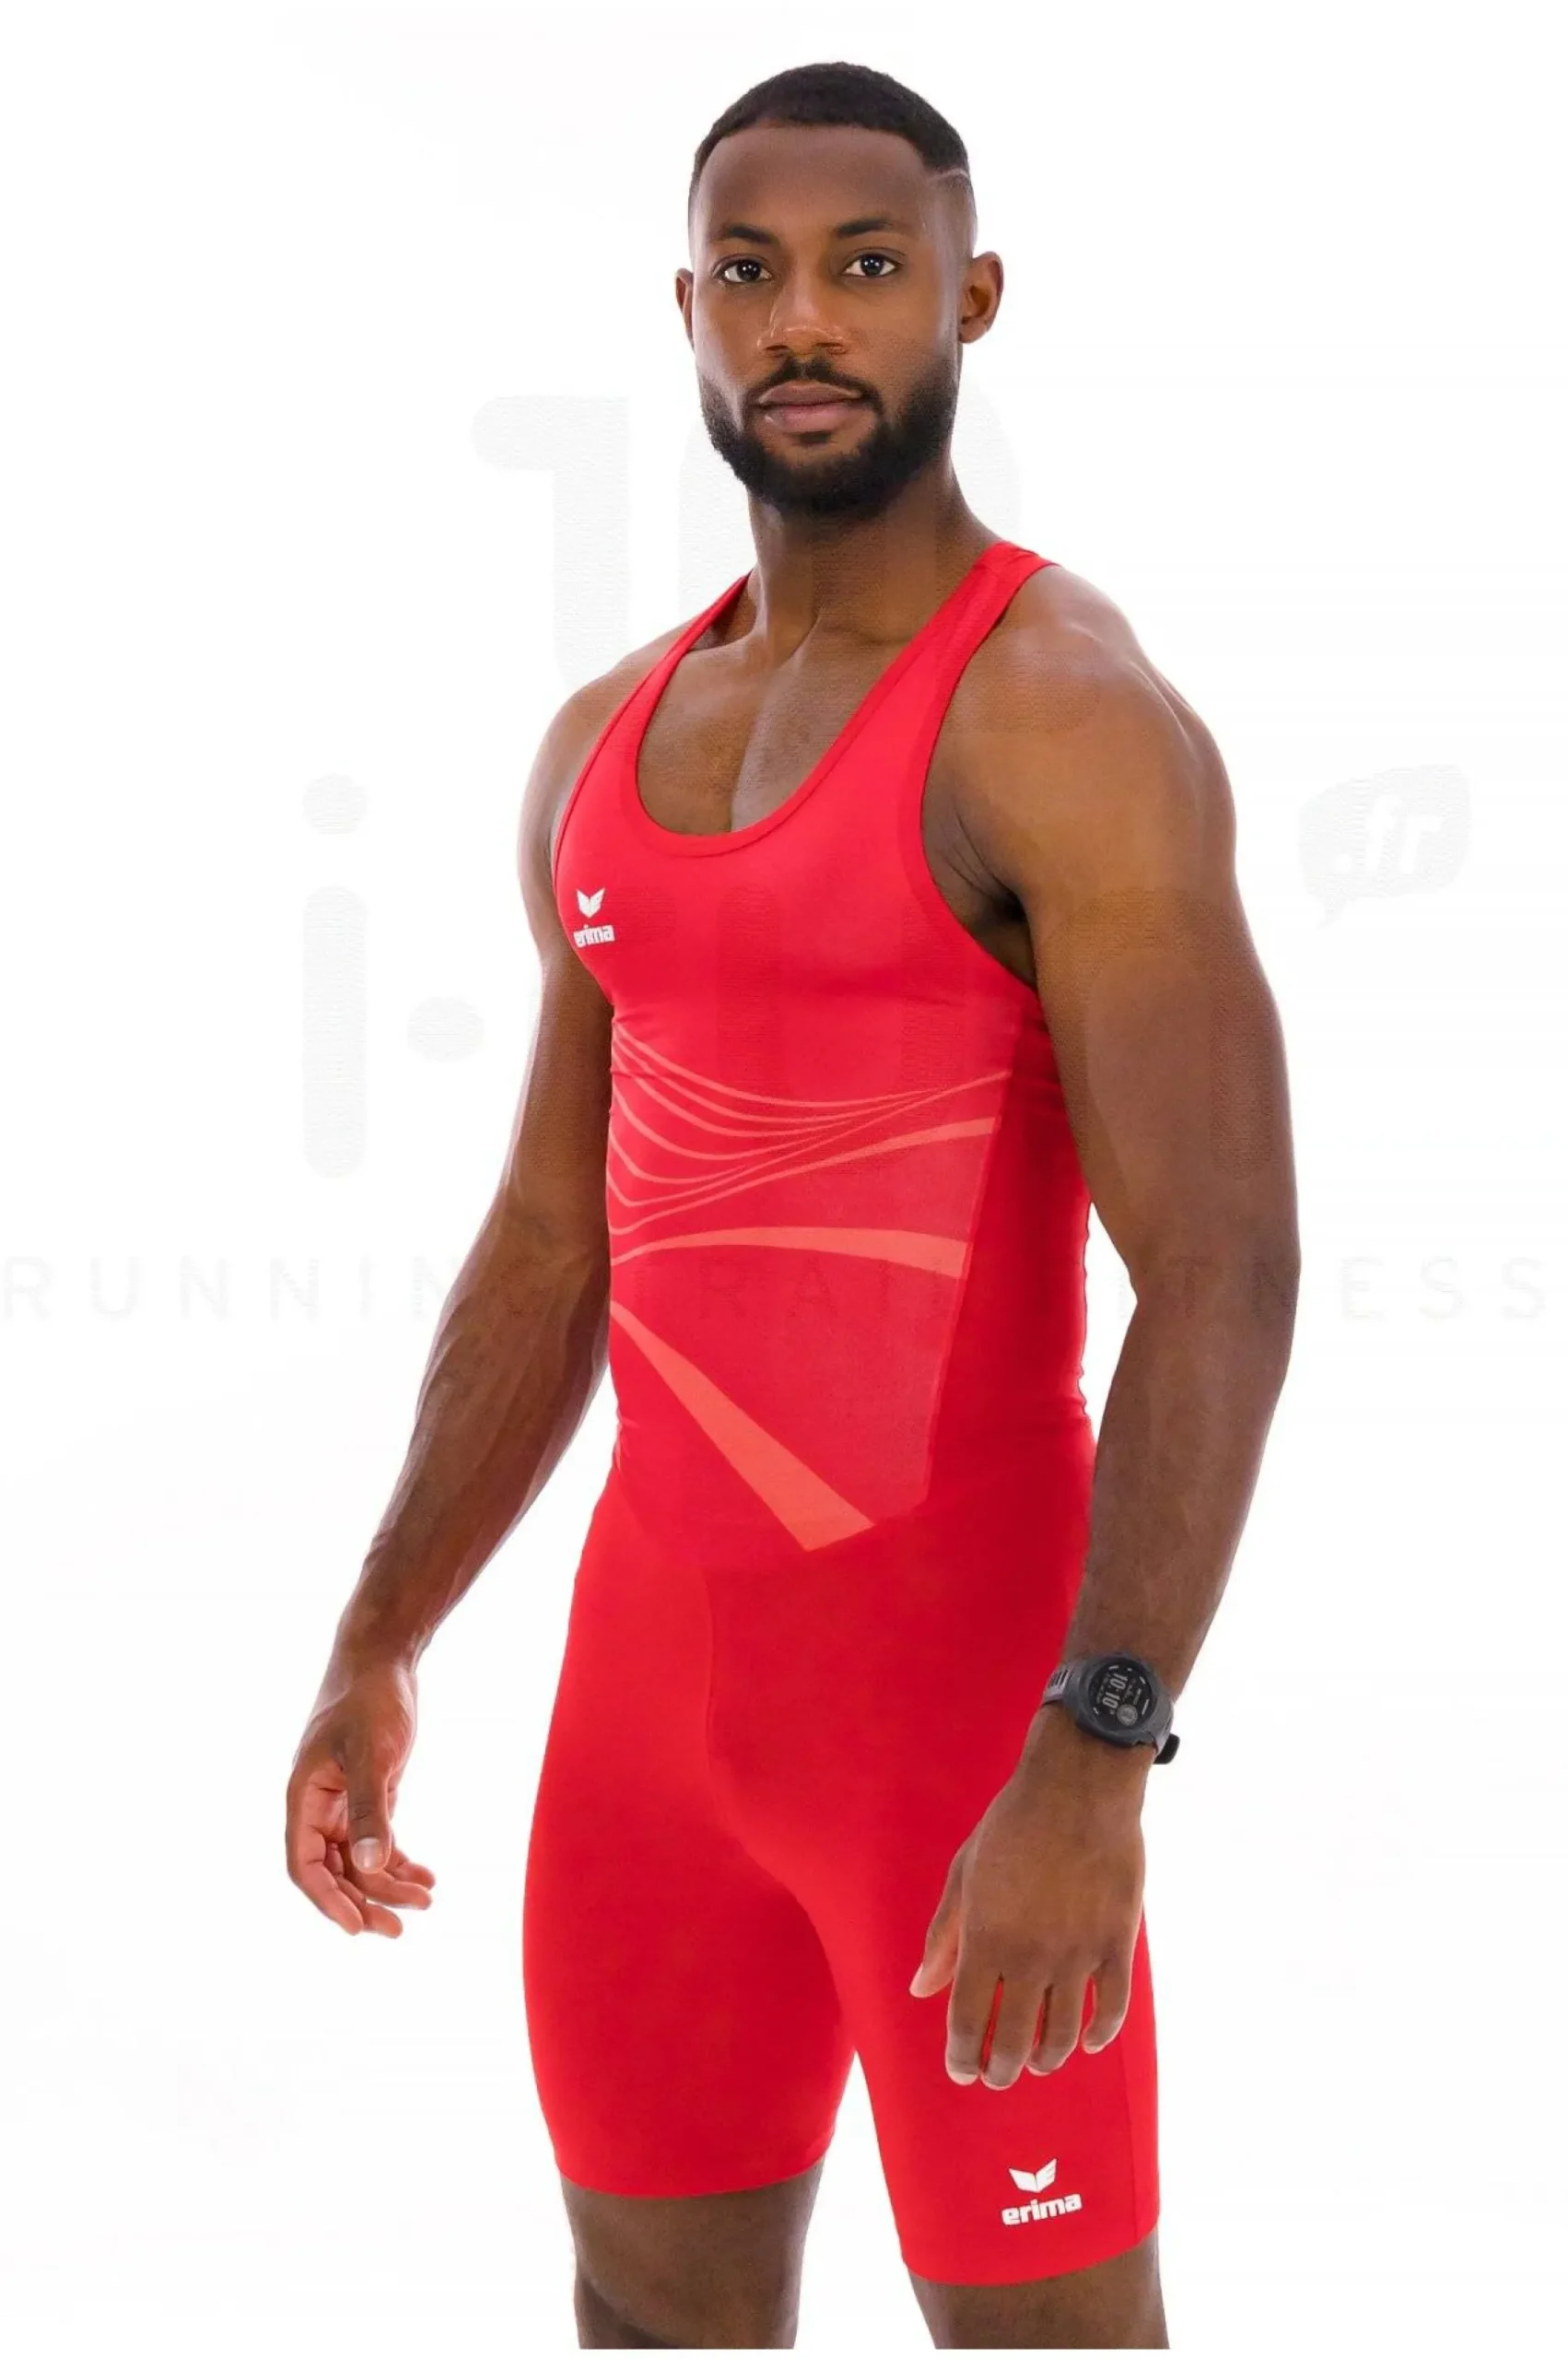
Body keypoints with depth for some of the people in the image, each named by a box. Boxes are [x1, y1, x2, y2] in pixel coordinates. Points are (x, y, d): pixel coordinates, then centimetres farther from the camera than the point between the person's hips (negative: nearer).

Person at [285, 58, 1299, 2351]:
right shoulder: (609, 745, 11)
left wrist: (1095, 1771, -29)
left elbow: (1226, 1275, -21)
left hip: (964, 1649, -7)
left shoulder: (1068, 718, -14)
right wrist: (375, 1655, 15)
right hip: (666, 1641, 8)